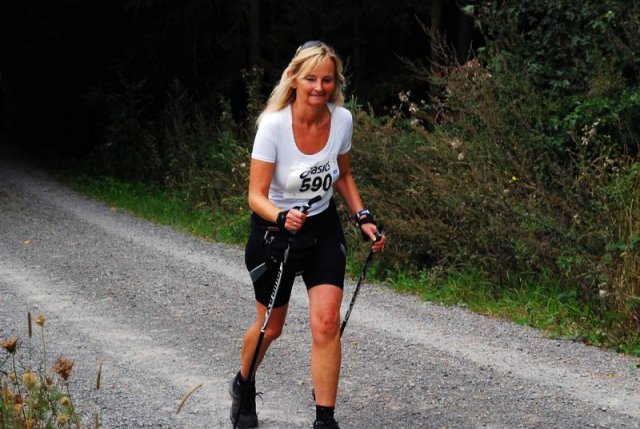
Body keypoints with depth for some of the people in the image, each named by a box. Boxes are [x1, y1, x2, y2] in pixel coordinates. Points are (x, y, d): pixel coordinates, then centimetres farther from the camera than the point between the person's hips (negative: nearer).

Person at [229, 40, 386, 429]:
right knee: (271, 327, 13)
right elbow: (257, 196, -23)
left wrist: (364, 217, -4)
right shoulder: (274, 125, -25)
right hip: (274, 233, -3)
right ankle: (244, 387, 45)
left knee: (327, 323, -12)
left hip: (324, 229, 3)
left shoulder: (342, 120, -12)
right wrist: (282, 218, -42)